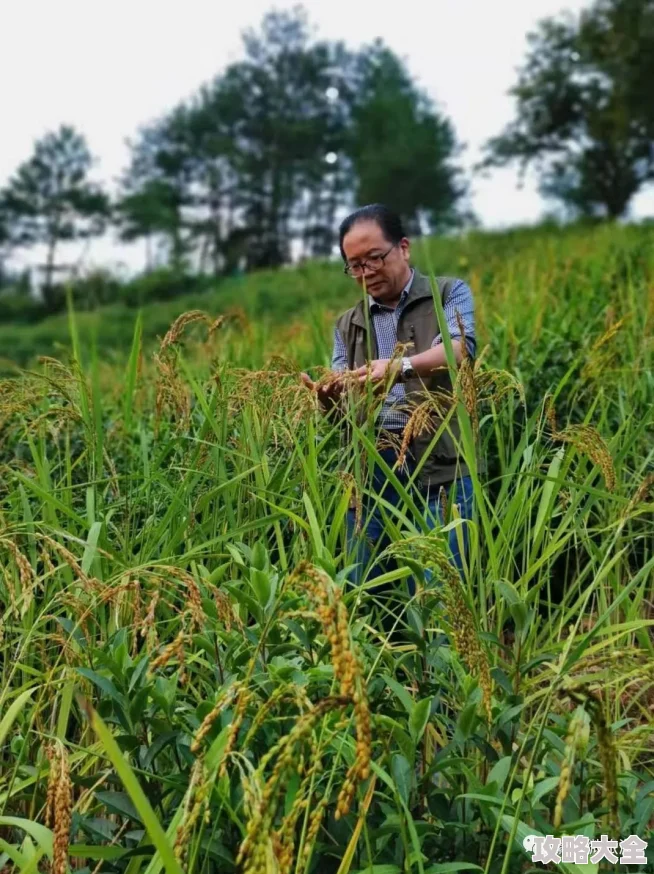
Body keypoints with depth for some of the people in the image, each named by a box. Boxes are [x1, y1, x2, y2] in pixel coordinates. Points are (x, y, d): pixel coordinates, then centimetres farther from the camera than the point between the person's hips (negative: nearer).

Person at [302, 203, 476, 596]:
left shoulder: (451, 293, 7)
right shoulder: (347, 325, 18)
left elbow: (459, 350, -14)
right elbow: (344, 408, 11)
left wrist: (400, 366, -33)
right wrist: (331, 399, -14)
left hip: (440, 471, -4)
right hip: (369, 474, 4)